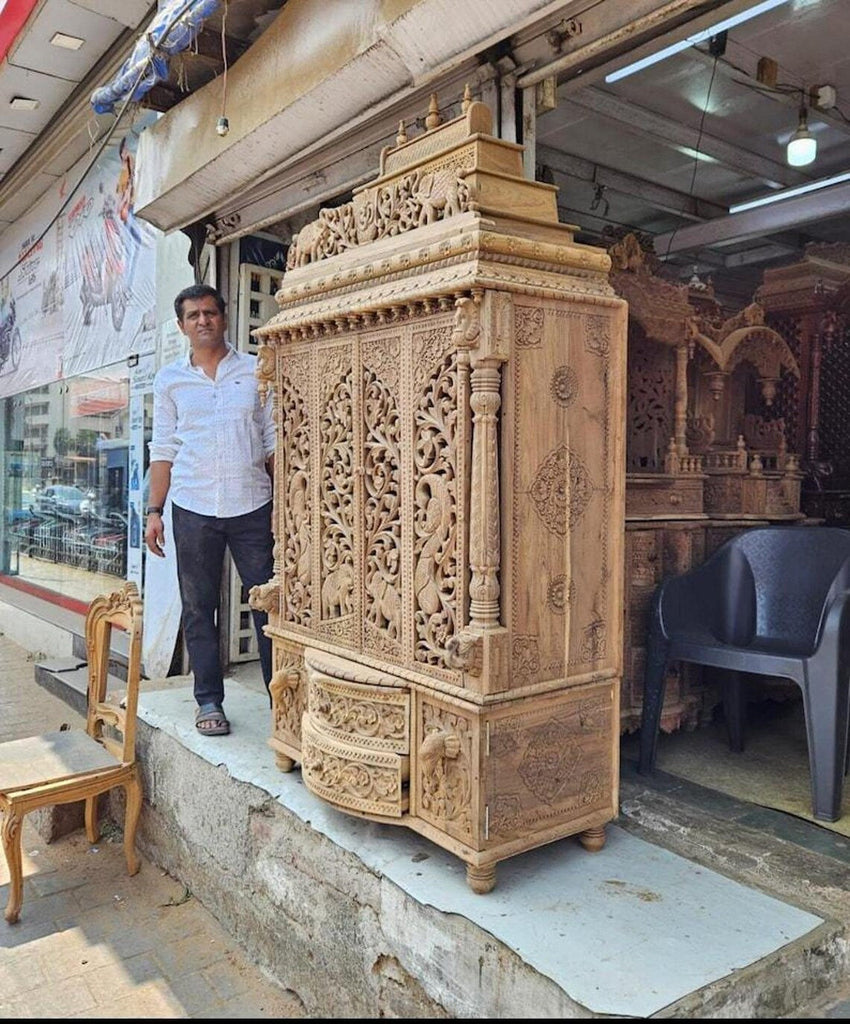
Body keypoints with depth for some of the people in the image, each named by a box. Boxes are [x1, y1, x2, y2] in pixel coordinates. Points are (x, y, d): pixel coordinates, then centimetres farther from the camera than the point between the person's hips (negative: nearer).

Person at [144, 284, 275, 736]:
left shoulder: (256, 371, 6)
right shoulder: (170, 379, 10)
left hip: (251, 506, -1)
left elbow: (274, 442, 6)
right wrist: (154, 511, 4)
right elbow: (163, 450, 10)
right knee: (198, 608, 6)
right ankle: (209, 701, 18)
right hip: (194, 508, 2)